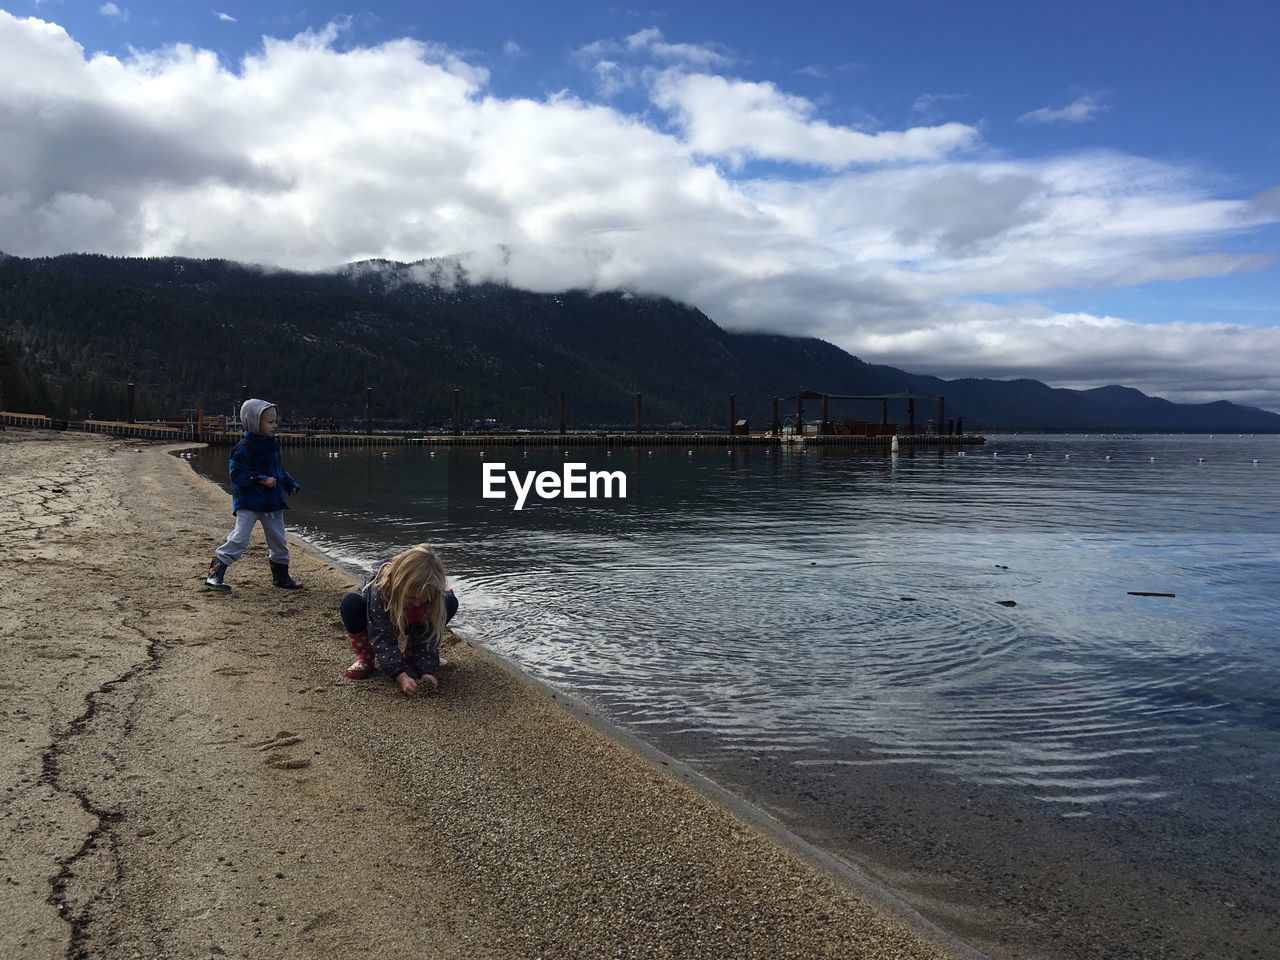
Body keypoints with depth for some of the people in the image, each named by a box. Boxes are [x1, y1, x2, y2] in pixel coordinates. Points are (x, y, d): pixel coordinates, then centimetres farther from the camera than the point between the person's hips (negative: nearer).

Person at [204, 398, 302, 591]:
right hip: (248, 503, -7)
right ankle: (214, 574, -2)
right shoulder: (245, 447, -16)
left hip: (272, 502, 7)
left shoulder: (273, 444, 8)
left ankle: (281, 575, 29)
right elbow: (237, 473, -20)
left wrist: (291, 484, 9)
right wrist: (261, 479, -27)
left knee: (278, 540, 14)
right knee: (239, 539, -11)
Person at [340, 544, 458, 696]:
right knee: (350, 604, -37)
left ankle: (411, 656, -7)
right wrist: (401, 676, -48)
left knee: (450, 603, -26)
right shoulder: (380, 588, -41)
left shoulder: (433, 595, -33)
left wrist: (427, 671, -40)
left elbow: (428, 637, -26)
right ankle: (365, 658, -11)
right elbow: (382, 639, -39)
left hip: (410, 624, 2)